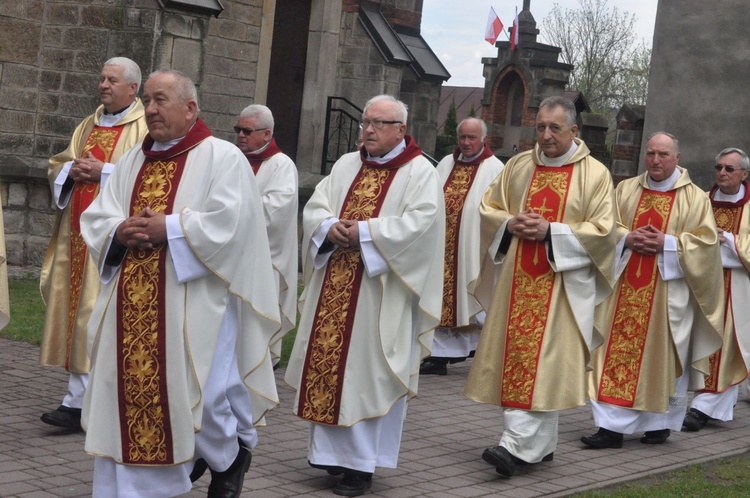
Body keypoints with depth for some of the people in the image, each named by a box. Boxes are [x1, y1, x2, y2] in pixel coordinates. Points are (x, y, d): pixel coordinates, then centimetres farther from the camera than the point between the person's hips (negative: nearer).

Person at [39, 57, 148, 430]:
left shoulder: (146, 128, -2)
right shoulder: (88, 126, 19)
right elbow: (56, 165, 22)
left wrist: (103, 171, -15)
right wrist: (73, 170, -1)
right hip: (78, 232, 7)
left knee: (96, 312, -9)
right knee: (73, 308, 4)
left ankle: (78, 402, -7)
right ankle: (80, 398, 7)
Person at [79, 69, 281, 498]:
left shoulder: (222, 157, -2)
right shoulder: (132, 161, 17)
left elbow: (230, 221, -15)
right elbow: (96, 218, 13)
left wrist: (168, 229, -17)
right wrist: (121, 232, -8)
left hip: (191, 307, -6)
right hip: (131, 309, 6)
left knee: (196, 394, -4)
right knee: (126, 394, 3)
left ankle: (231, 453, 27)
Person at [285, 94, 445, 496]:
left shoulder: (419, 172, -2)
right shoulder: (346, 165, 15)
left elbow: (422, 221, -17)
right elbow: (314, 208, 10)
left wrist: (365, 232, -20)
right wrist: (329, 227, -12)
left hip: (380, 292, -6)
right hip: (334, 287, 6)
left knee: (368, 370, -3)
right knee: (327, 364, 6)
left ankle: (362, 462, 5)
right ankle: (331, 449, 18)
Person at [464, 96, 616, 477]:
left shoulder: (594, 174, -1)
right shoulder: (518, 166, 12)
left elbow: (602, 229, -7)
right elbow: (488, 207, 15)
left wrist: (550, 231, -15)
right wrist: (510, 224, -6)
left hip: (563, 282, -5)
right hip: (516, 280, 5)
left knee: (544, 363, -10)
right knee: (515, 360, 5)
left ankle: (517, 446, -13)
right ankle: (540, 445, 16)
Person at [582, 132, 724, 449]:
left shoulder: (694, 197, 2)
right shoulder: (626, 189, 10)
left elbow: (706, 239, -4)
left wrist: (667, 242, -15)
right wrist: (627, 238, -11)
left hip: (667, 289, -2)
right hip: (626, 286, 3)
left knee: (663, 356, 2)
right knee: (618, 351, -1)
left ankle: (660, 423, 16)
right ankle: (612, 427, 3)